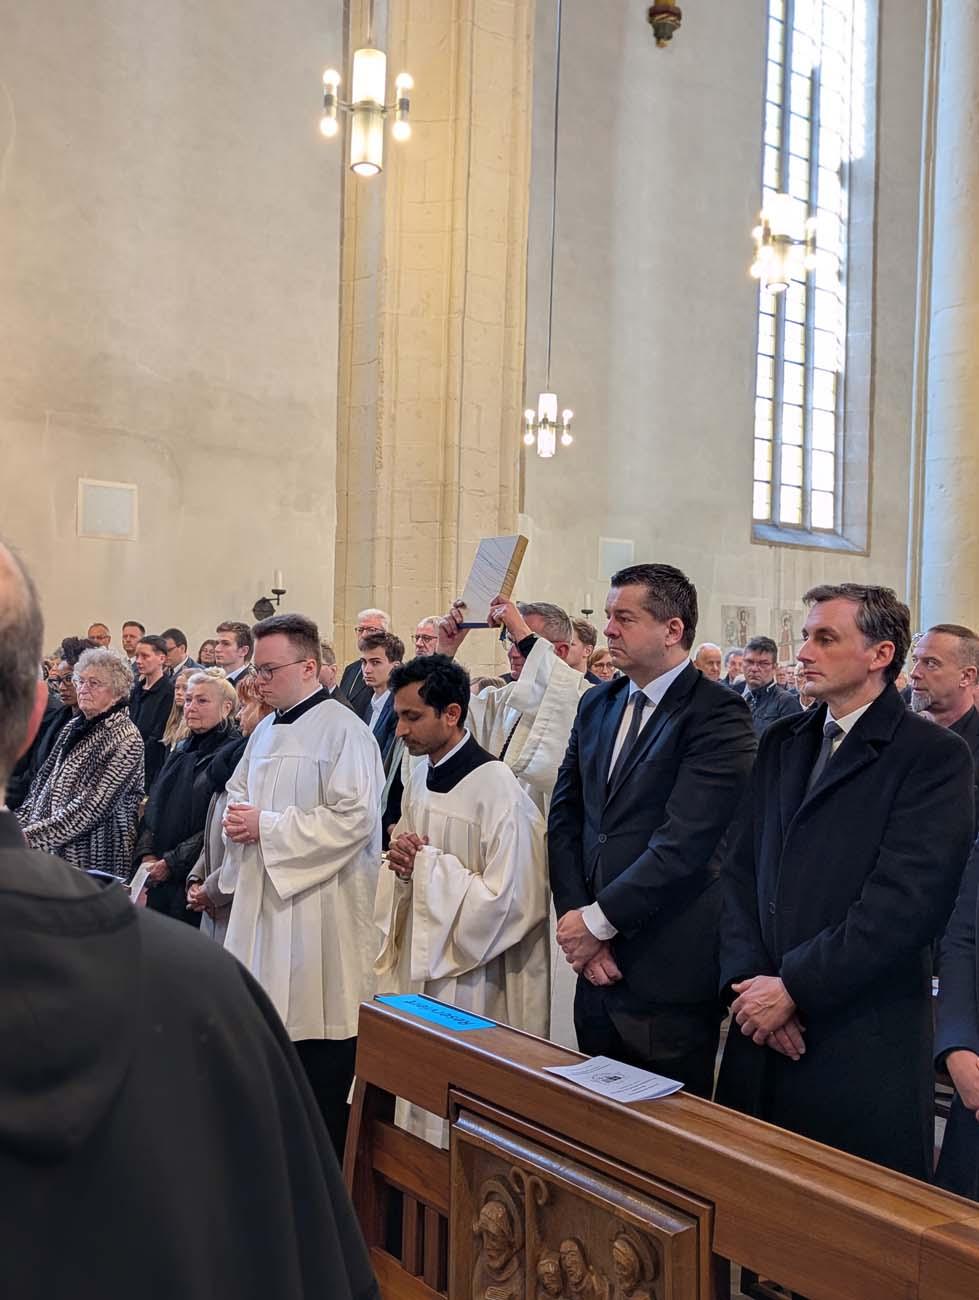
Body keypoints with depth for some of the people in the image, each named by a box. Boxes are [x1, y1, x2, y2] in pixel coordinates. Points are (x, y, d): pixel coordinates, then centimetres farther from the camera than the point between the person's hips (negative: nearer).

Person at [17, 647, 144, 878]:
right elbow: (41, 786, 14)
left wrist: (31, 837, -19)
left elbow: (92, 808, -18)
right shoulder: (73, 727, 11)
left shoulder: (126, 739, -12)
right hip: (50, 854, 7)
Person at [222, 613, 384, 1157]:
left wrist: (267, 826, -17)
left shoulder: (343, 730, -12)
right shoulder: (266, 731, 13)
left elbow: (354, 819, -21)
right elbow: (238, 792, 26)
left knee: (321, 1053, 0)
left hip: (321, 912, -8)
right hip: (263, 901, 8)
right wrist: (236, 818, 2)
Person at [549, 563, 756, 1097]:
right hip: (597, 968, 7)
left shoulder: (717, 714, -13)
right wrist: (575, 919, -4)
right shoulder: (597, 705, 10)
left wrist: (599, 919, -14)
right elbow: (564, 817, 7)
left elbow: (684, 842, -20)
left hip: (669, 971, -6)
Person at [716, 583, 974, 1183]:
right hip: (763, 1026, 5)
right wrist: (746, 978, -5)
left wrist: (795, 988, -15)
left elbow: (907, 901, -17)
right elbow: (741, 868, 8)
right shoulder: (781, 743, 11)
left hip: (864, 1043, -5)